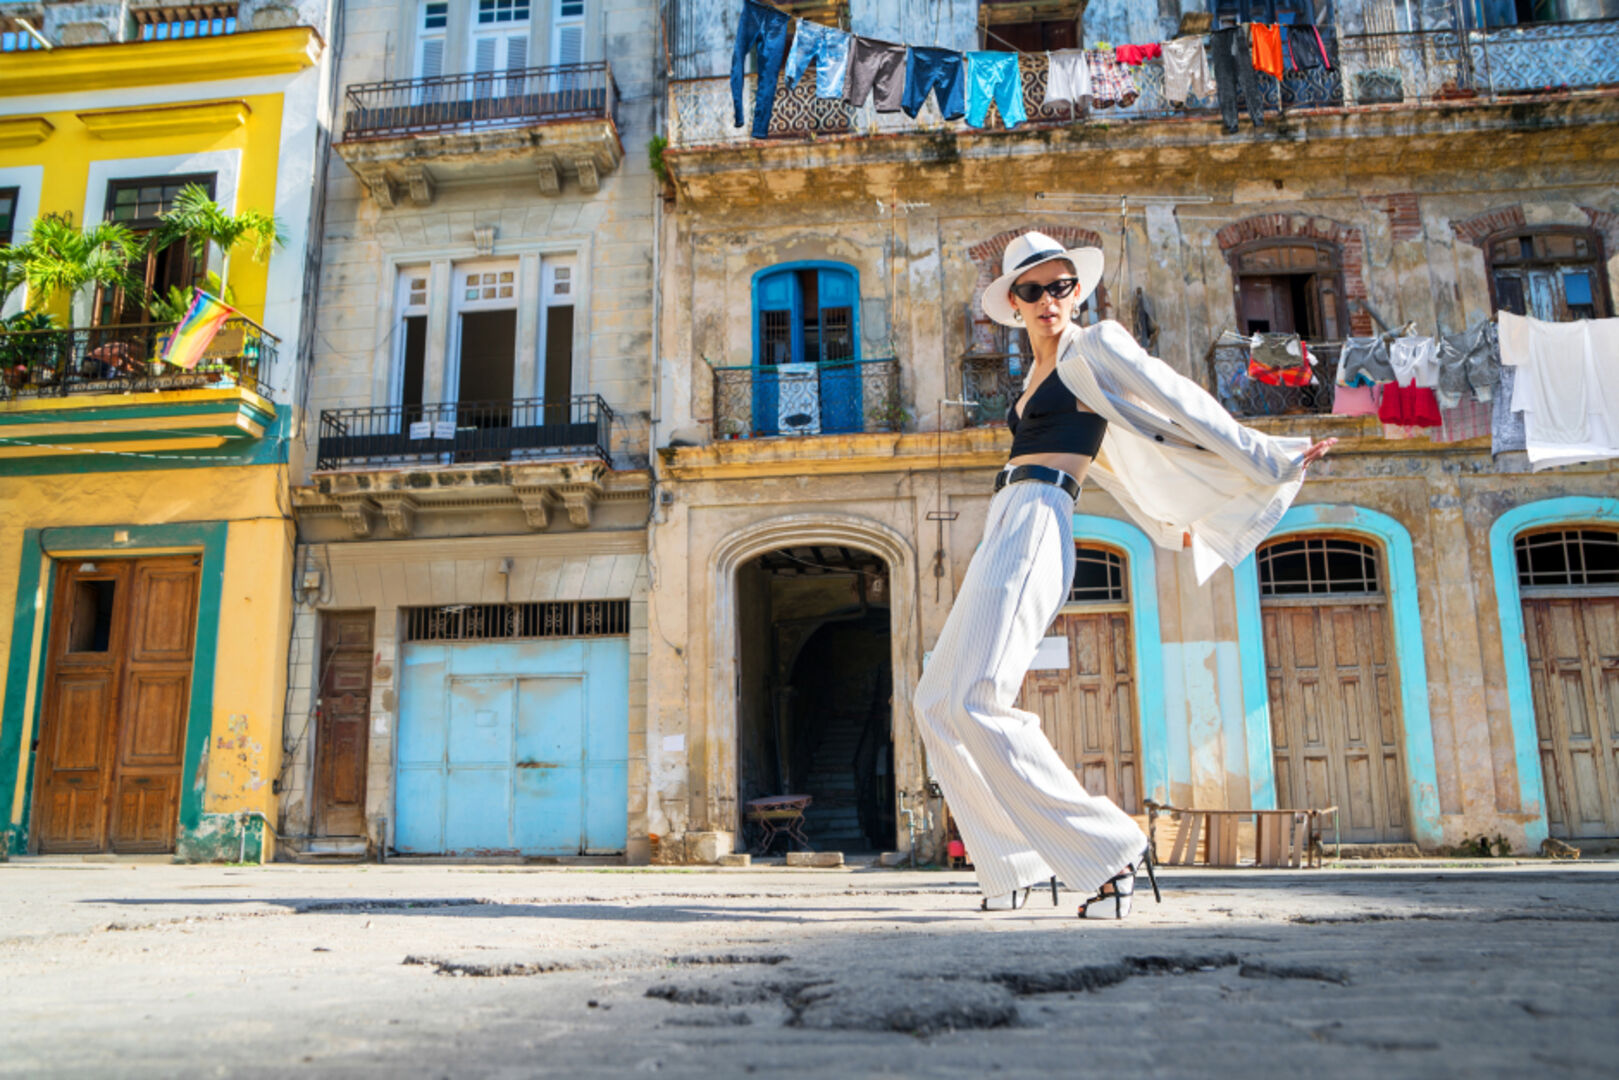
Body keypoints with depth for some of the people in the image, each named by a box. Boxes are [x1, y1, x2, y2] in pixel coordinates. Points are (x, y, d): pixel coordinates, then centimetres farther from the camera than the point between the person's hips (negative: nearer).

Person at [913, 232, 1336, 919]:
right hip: (1008, 532, 10)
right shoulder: (1041, 374, 25)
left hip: (1035, 524, -10)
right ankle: (1015, 863, 13)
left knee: (975, 700, -22)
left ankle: (1109, 852, -16)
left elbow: (1184, 406, 4)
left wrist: (1272, 461, 7)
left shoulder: (1095, 348, 1)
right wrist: (1166, 521, 40)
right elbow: (1108, 460, 33)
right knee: (938, 699, 9)